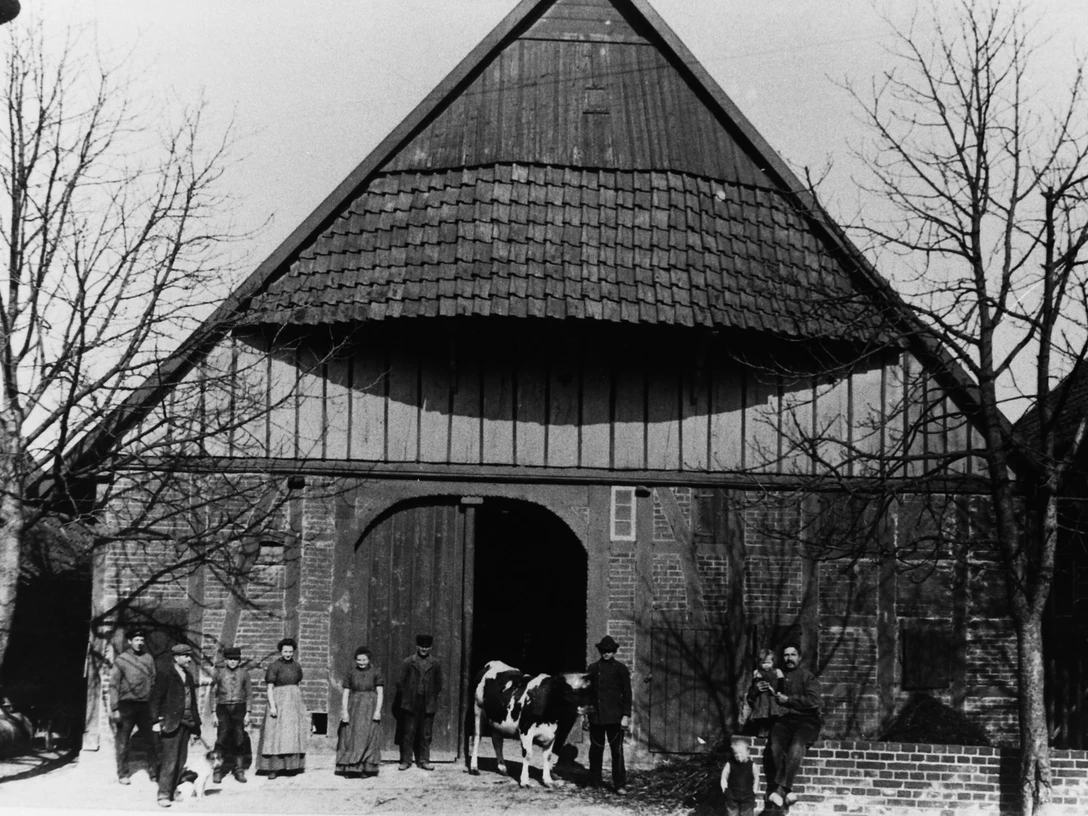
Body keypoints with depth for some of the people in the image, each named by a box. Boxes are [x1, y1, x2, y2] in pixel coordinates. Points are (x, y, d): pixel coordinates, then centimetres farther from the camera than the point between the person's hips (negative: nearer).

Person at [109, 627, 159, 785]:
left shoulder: (148, 659, 8)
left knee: (151, 741, 2)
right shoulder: (121, 660, -3)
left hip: (145, 705, 3)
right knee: (123, 742, 2)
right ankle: (123, 775, 12)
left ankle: (154, 773, 11)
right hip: (126, 705, -3)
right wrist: (114, 709, -9)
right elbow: (114, 685, -4)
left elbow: (153, 683, 12)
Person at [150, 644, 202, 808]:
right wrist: (156, 721, -15)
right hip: (170, 723, -7)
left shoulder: (188, 676, 16)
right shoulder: (165, 675, -6)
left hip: (186, 723, 7)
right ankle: (163, 795, -5)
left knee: (181, 761, 8)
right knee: (170, 761, -9)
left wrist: (196, 723, 17)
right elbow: (156, 698, -9)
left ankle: (173, 790, 17)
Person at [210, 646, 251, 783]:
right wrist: (214, 714, 1)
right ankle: (218, 771, -4)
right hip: (223, 708, -1)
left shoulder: (244, 673, 7)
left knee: (239, 740, 0)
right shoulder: (219, 673, 5)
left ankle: (239, 771, 9)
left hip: (239, 709, 1)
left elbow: (248, 694, 9)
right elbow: (213, 694, 6)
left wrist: (247, 713, 3)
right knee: (222, 738, -10)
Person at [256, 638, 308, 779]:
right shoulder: (274, 666, -8)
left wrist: (299, 703, 12)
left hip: (294, 702, 5)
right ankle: (273, 768, -7)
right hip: (279, 702, -5)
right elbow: (269, 687, -11)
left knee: (293, 734, 7)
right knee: (276, 734, -8)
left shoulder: (296, 666, 9)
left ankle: (291, 765, 16)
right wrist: (272, 706, -20)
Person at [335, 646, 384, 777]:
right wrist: (344, 711, -4)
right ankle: (350, 768, 5)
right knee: (351, 738, 1)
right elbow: (346, 693, 4)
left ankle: (367, 768, 3)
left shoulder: (375, 672, 1)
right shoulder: (351, 673, 5)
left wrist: (378, 710, -11)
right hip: (354, 708, 2)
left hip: (370, 707, -2)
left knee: (368, 737, -2)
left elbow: (380, 693, -2)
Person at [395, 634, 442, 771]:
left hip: (428, 704, 2)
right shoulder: (408, 662, 1)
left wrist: (433, 698, 6)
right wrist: (406, 697, 2)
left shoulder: (435, 664, 6)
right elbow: (400, 681, 3)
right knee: (408, 732, 0)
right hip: (410, 703, -2)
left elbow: (438, 683, 11)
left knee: (426, 734, 5)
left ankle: (424, 760, 13)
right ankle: (406, 761, 6)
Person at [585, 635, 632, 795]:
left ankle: (619, 784, -1)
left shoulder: (621, 669, 2)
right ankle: (593, 782, 22)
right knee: (595, 749, 11)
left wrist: (626, 715, -6)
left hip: (614, 716, -3)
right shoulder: (593, 669, 8)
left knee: (617, 750, -4)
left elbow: (627, 694, 0)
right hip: (596, 716, 3)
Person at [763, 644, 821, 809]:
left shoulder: (808, 677, 11)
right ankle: (786, 790, -32)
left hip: (805, 720, -2)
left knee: (796, 745, -34)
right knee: (775, 744, -31)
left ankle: (780, 789, -32)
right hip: (783, 720, 2)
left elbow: (813, 701, -6)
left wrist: (788, 700, -7)